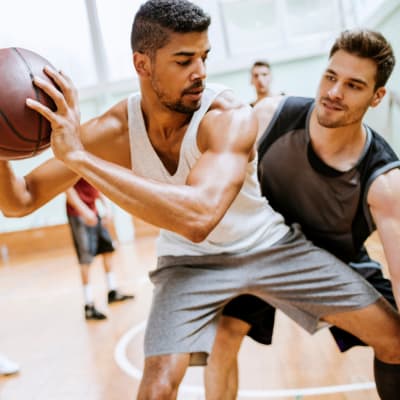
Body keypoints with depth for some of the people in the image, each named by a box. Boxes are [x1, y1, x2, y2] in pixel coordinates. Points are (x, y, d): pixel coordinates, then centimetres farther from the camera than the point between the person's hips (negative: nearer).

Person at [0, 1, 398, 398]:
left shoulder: (230, 116, -30)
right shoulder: (114, 129, -19)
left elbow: (200, 216, -48)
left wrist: (78, 157, -49)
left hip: (268, 245, 0)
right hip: (190, 260, 1)